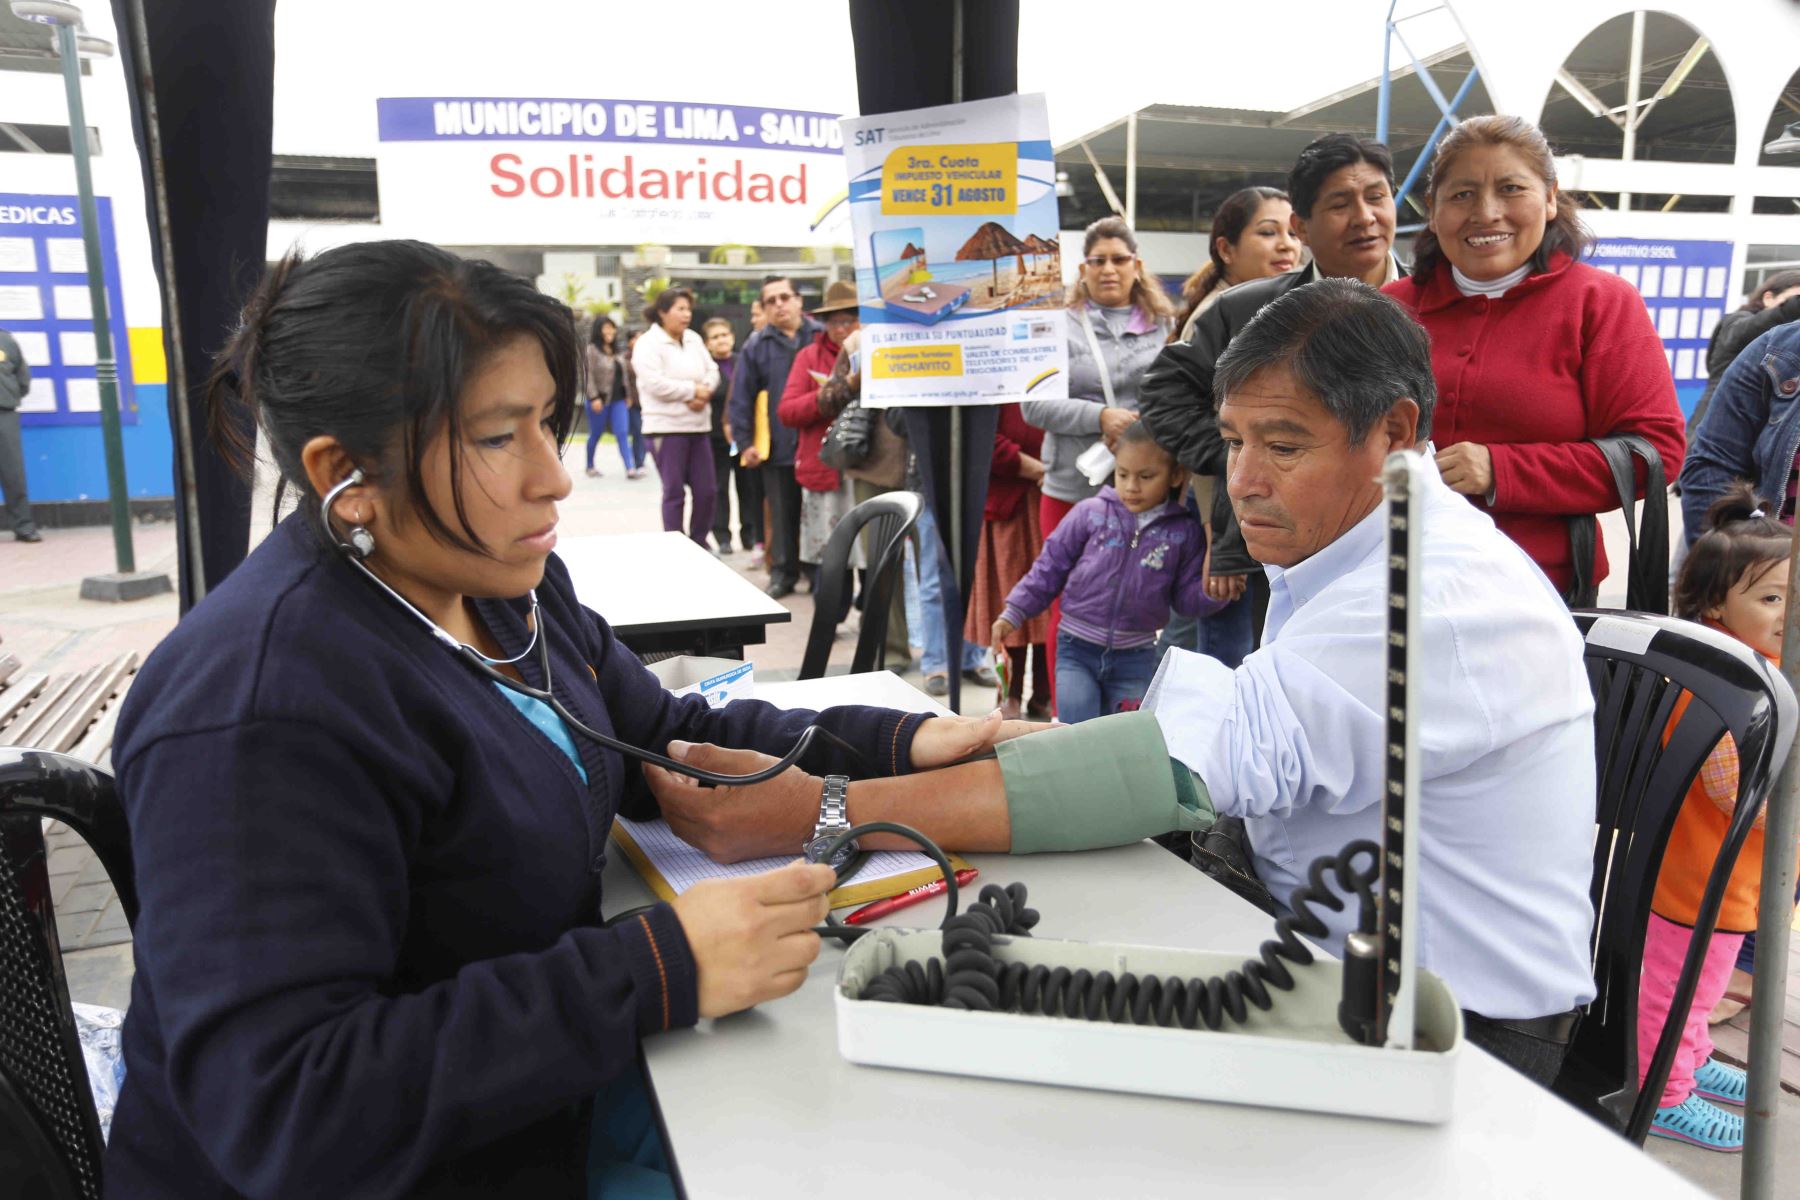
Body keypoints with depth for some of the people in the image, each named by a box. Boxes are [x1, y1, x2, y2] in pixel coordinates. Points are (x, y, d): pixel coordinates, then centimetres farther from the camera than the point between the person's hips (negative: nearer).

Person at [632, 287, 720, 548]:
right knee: (674, 492, -1)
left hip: (698, 426, 6)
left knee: (706, 490, 7)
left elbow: (712, 372, 9)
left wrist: (703, 394, -12)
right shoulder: (648, 344, -8)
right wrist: (693, 390, -10)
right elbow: (656, 384, -19)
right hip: (667, 428, -6)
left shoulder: (694, 340, 13)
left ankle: (699, 542, 23)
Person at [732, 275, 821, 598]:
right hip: (777, 446, 1)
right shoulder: (756, 345, 4)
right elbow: (742, 397, 4)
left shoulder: (822, 337, 2)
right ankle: (783, 573, 19)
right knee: (782, 513, 9)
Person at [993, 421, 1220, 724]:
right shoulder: (1091, 513, -5)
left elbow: (1187, 599, 2)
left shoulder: (1184, 532, -3)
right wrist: (1013, 613, -1)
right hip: (1077, 651, -1)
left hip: (1136, 657, 1)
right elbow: (1050, 566, 1)